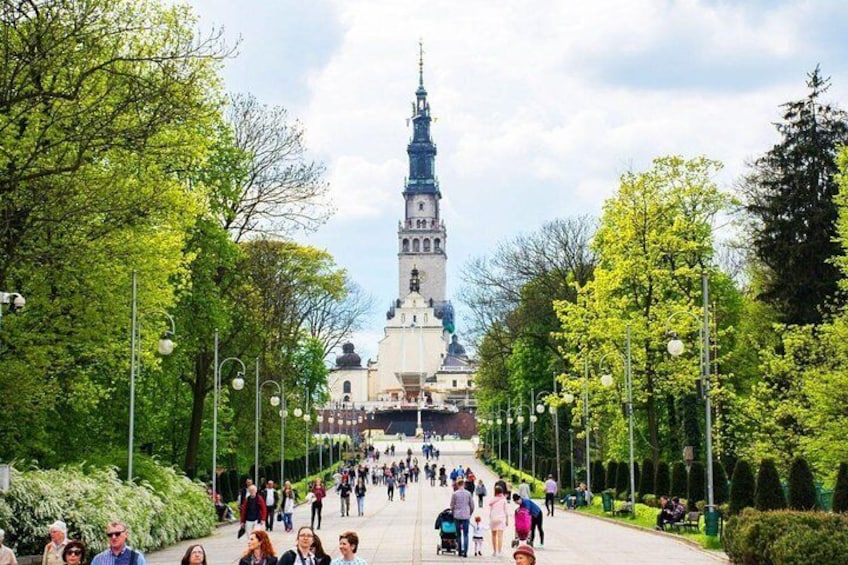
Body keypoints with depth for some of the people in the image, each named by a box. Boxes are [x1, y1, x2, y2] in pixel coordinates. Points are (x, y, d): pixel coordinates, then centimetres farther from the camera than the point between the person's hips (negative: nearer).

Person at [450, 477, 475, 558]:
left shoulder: (455, 494, -4)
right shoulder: (468, 493, 0)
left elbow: (452, 506, 1)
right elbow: (472, 506, 4)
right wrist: (470, 514, 18)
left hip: (457, 516, 0)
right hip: (466, 516, 0)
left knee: (458, 534, 11)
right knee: (466, 534, 1)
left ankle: (460, 551, 12)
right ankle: (465, 552, -9)